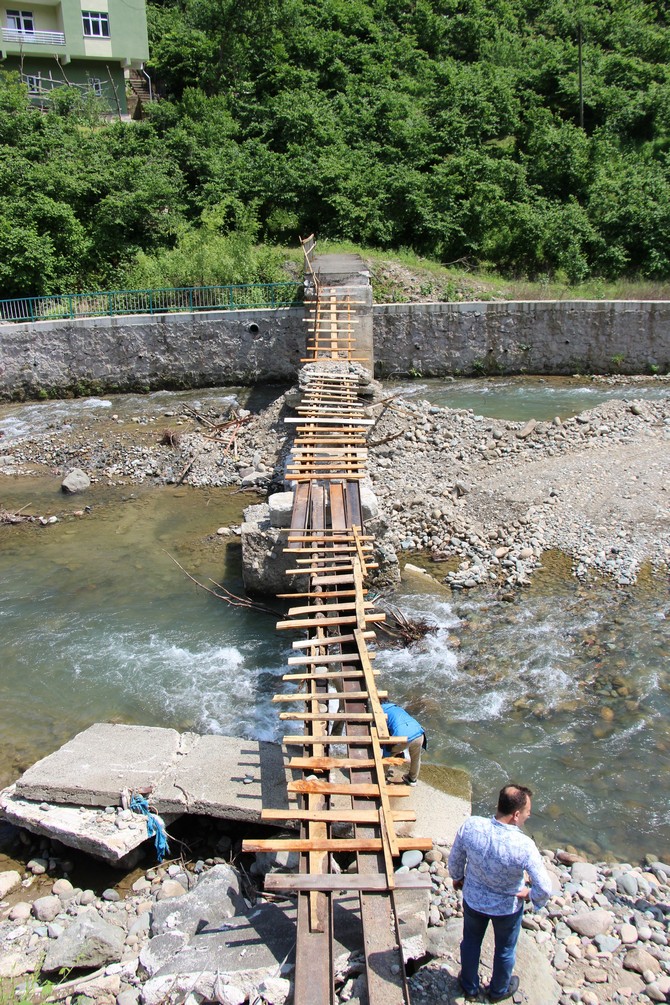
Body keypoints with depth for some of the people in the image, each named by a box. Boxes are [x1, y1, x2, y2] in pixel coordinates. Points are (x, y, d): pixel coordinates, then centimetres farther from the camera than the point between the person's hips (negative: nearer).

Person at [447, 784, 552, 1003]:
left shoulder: (470, 826, -29)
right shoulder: (524, 846, -38)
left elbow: (455, 859, -12)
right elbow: (544, 889, -32)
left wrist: (457, 878, 9)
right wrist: (531, 895, -8)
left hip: (473, 900, 2)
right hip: (507, 908, -2)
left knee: (470, 942, 30)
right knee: (505, 950, 29)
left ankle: (469, 988, 54)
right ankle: (498, 990, 55)